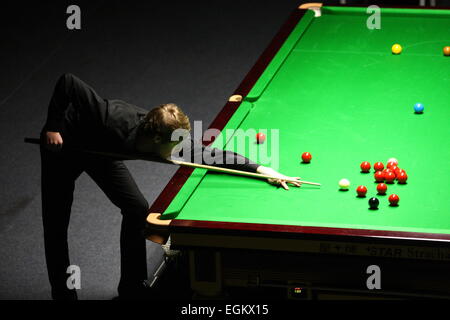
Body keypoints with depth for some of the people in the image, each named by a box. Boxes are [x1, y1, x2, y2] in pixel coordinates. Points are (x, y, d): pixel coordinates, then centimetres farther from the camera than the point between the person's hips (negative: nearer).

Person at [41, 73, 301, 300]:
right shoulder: (114, 123, -44)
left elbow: (209, 154, -18)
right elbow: (67, 82, -38)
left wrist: (260, 168, -22)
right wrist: (53, 128, -33)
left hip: (100, 149, 5)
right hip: (61, 144, -5)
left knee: (137, 209, -4)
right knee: (56, 224, -1)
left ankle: (132, 289, 8)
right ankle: (63, 293, 17)